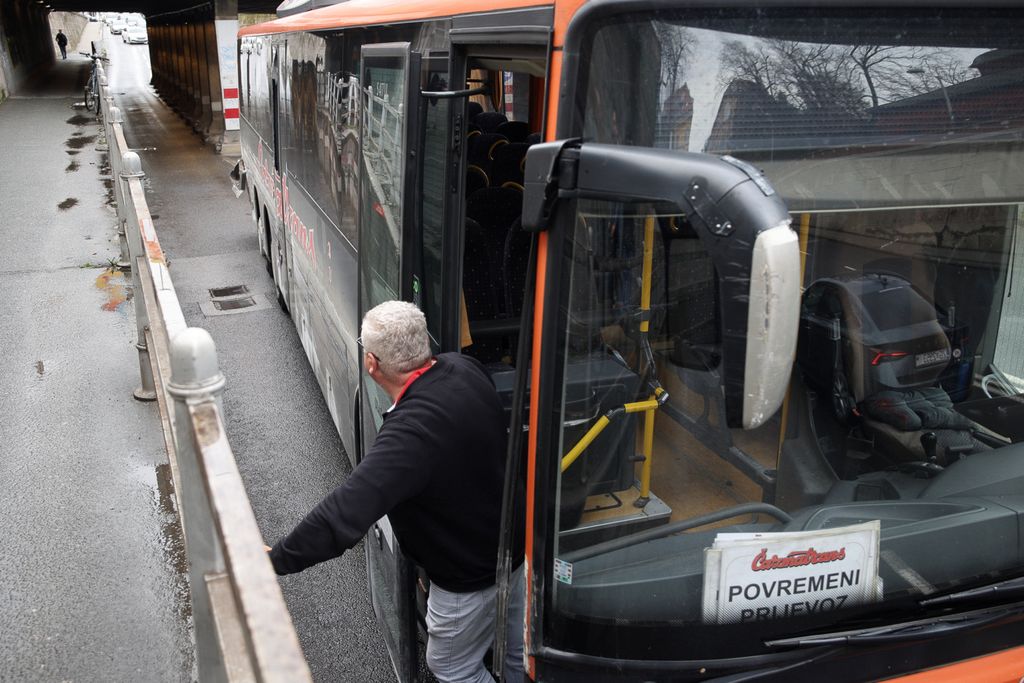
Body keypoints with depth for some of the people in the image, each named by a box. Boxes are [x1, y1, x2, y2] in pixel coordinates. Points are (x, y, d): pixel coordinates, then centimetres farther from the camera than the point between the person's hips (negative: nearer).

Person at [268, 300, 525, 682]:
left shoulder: (411, 433, -38)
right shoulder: (465, 368, -13)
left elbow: (345, 513, -39)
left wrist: (276, 560, -27)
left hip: (471, 576, -7)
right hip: (517, 547, 8)